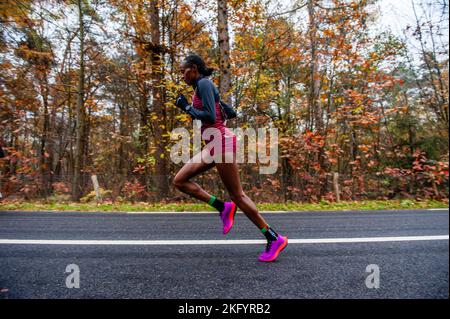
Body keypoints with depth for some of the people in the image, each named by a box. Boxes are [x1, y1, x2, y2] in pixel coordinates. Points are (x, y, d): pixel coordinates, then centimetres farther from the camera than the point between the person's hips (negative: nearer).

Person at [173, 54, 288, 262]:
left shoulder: (204, 83, -6)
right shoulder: (202, 87, 22)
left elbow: (210, 117, -19)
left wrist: (187, 107, -5)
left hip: (220, 142, -10)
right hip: (212, 145, 10)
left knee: (237, 195, -5)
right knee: (179, 181, 6)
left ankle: (274, 239, 8)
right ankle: (224, 208, 5)